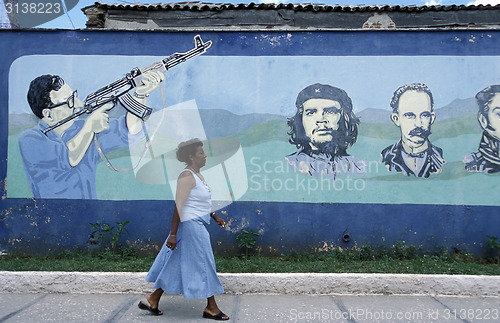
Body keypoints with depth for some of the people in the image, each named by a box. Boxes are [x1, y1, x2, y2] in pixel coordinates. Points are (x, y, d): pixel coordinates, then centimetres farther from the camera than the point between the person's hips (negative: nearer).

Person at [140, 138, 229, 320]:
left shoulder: (197, 174, 13)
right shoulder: (187, 176, -18)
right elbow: (178, 206, -21)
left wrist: (215, 217, 23)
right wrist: (173, 234, -22)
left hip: (198, 225, 10)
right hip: (191, 225, -10)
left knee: (177, 264, 14)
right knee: (204, 264, 1)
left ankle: (153, 300, 23)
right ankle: (211, 307, 15)